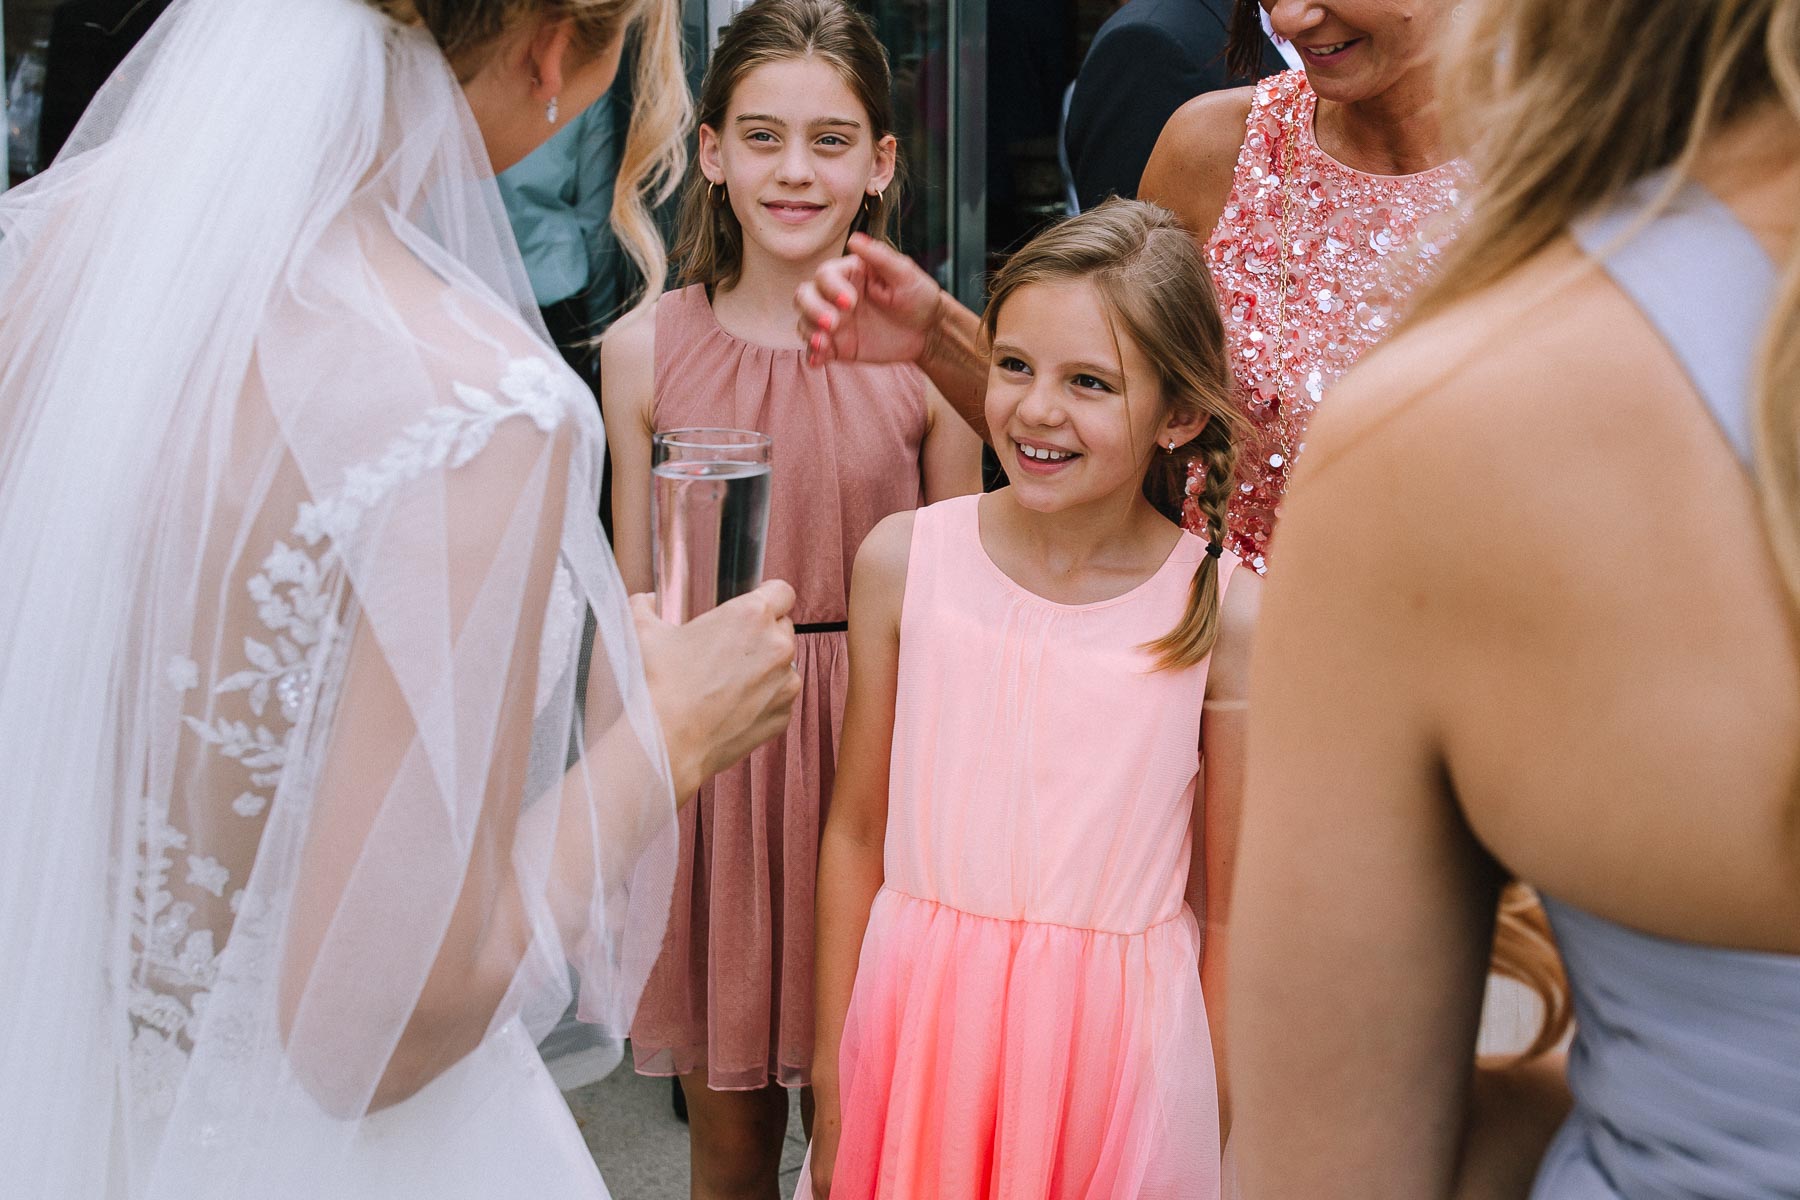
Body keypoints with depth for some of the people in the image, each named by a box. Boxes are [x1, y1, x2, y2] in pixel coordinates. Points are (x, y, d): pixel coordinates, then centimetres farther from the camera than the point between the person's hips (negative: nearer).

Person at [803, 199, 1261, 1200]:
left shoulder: (1224, 613, -10)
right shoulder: (905, 560, -5)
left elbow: (1228, 909, -3)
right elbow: (857, 833, 1)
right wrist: (833, 1071, 5)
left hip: (1119, 1044, -1)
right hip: (919, 1026, 2)